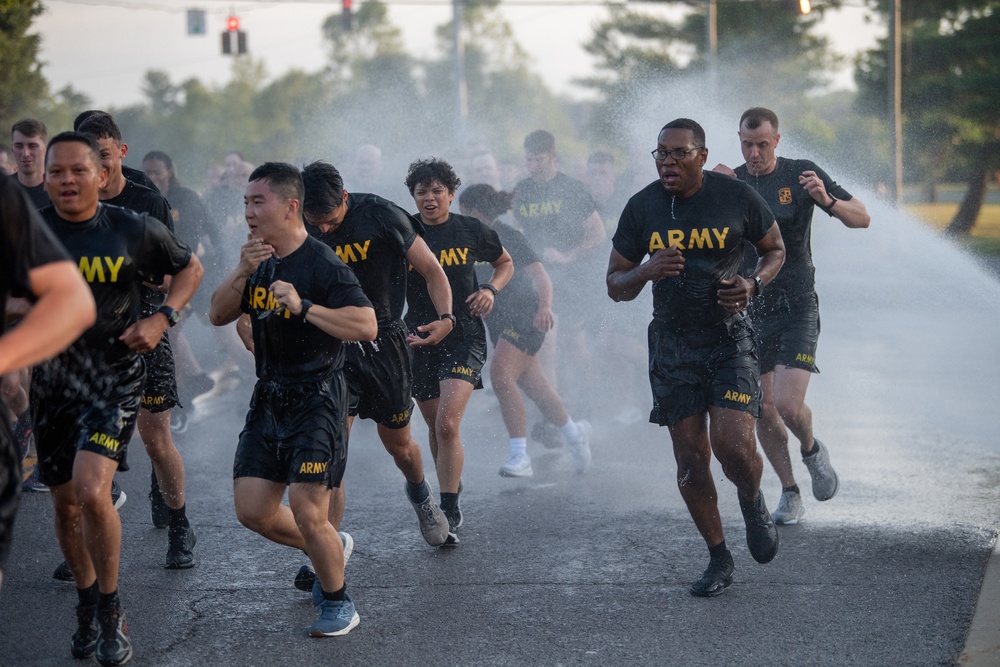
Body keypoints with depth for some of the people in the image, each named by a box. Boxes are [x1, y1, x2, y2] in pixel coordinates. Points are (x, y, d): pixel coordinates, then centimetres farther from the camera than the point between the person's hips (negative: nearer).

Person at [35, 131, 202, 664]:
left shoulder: (135, 230, -5)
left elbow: (190, 268, 10)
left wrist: (162, 319, -5)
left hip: (114, 375, -3)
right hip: (51, 377, 3)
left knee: (91, 492, -21)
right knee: (66, 504, 12)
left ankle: (111, 612, -2)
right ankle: (86, 605, 35)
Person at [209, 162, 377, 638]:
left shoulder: (323, 264, -14)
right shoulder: (260, 260, 10)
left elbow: (367, 326, -22)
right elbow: (218, 315, 7)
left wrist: (304, 308, -29)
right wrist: (242, 273, -9)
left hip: (317, 398, -7)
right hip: (269, 398, 8)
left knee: (306, 511, -11)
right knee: (252, 511, 5)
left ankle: (338, 603, 11)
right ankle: (328, 549, 31)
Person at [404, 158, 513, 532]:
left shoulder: (471, 231, 0)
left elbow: (505, 263, 17)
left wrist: (491, 289, -3)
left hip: (464, 337, -3)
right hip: (420, 339, 3)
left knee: (447, 424, -18)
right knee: (435, 427, 14)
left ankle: (450, 510, -11)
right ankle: (452, 489, 39)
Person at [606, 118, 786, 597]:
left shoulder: (738, 197, -7)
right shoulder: (641, 208, -2)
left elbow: (776, 249, 10)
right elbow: (615, 285, 4)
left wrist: (753, 283, -11)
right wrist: (646, 272, -19)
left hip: (729, 337, -2)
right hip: (673, 341, 2)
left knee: (734, 446, -17)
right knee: (691, 458, 3)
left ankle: (752, 503, 19)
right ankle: (719, 558, 20)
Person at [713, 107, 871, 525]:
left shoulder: (801, 175, -4)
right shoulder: (729, 182, 3)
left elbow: (861, 219, -3)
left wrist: (827, 201, -24)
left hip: (796, 306, -3)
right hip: (750, 307, 3)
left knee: (788, 405, -16)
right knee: (763, 412, 3)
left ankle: (812, 450, 17)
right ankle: (789, 494, 20)